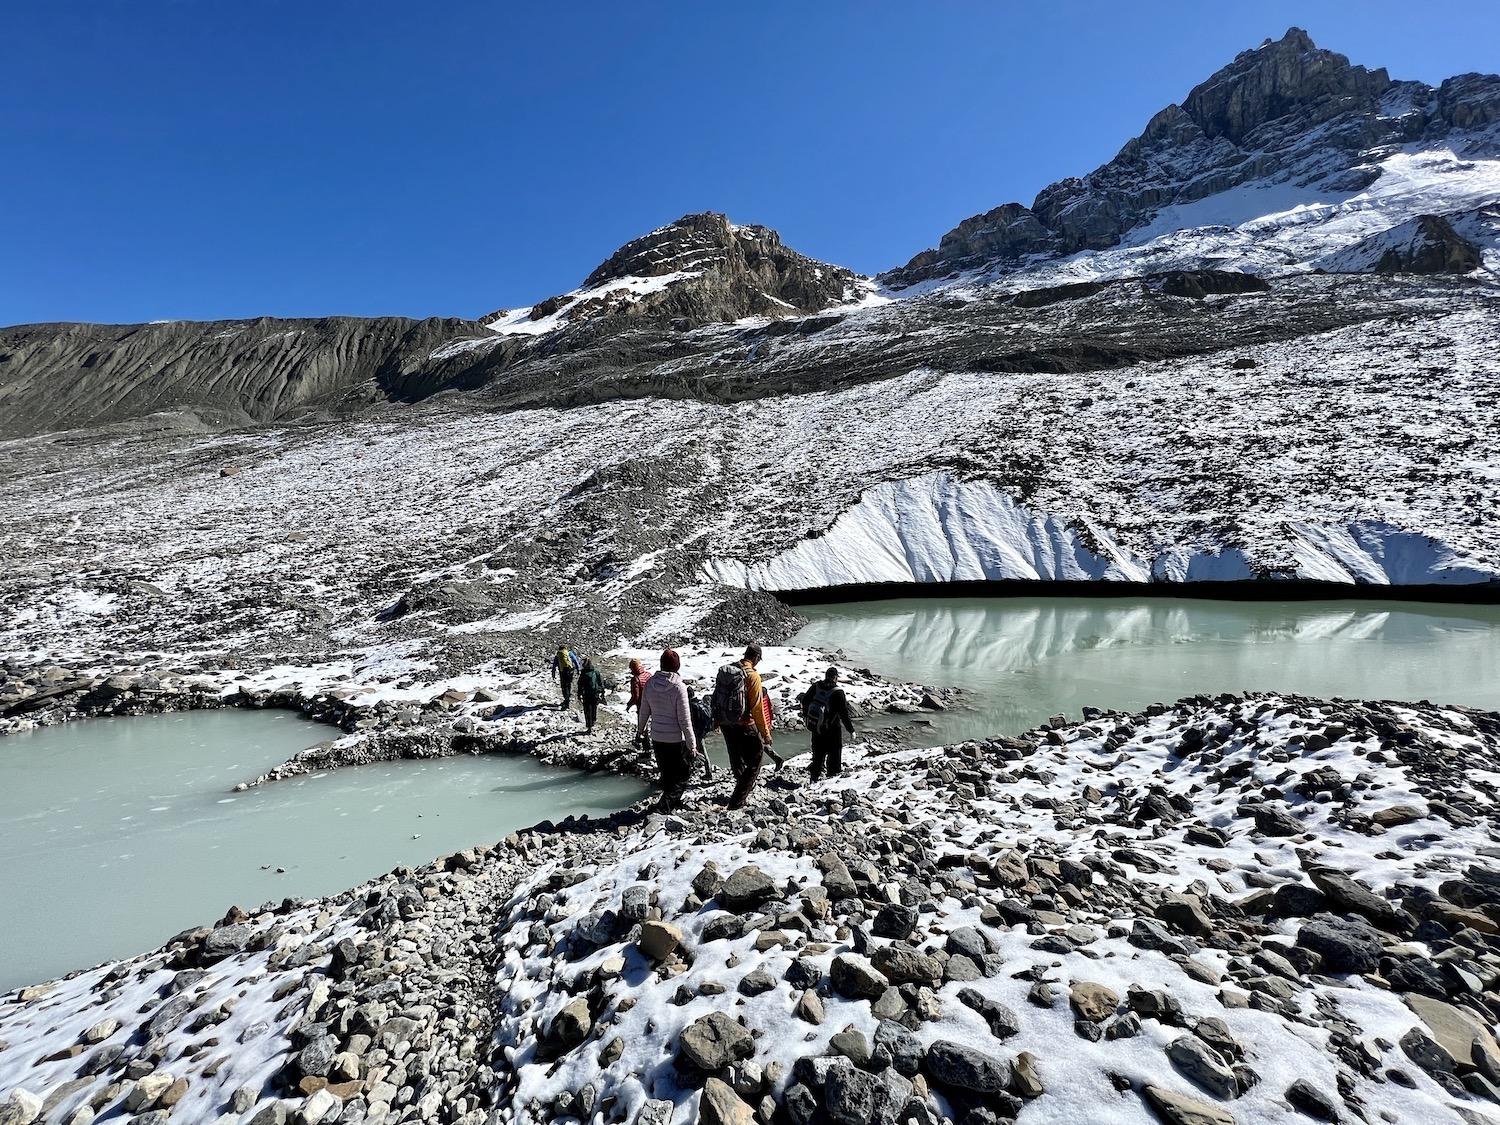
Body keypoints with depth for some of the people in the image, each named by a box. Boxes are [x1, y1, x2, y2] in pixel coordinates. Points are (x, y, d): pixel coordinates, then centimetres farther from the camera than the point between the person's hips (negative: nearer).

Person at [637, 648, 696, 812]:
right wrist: (691, 743, -8)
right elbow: (684, 719, -17)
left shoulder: (650, 683, -6)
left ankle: (672, 800, 35)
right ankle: (665, 804, 3)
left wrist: (641, 728, 25)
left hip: (656, 737, 5)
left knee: (666, 772, 22)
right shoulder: (678, 687, -20)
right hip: (676, 739, -5)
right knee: (684, 772, 12)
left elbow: (644, 710, 7)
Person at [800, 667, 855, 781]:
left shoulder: (816, 686, -3)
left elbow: (805, 700, 8)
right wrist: (851, 729, -9)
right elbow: (844, 713, -17)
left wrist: (805, 715, 24)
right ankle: (833, 771, 24)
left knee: (818, 750, 19)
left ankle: (815, 772, 22)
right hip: (832, 728, -5)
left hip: (814, 725, 5)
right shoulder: (838, 692, -18)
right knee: (835, 749, 16)